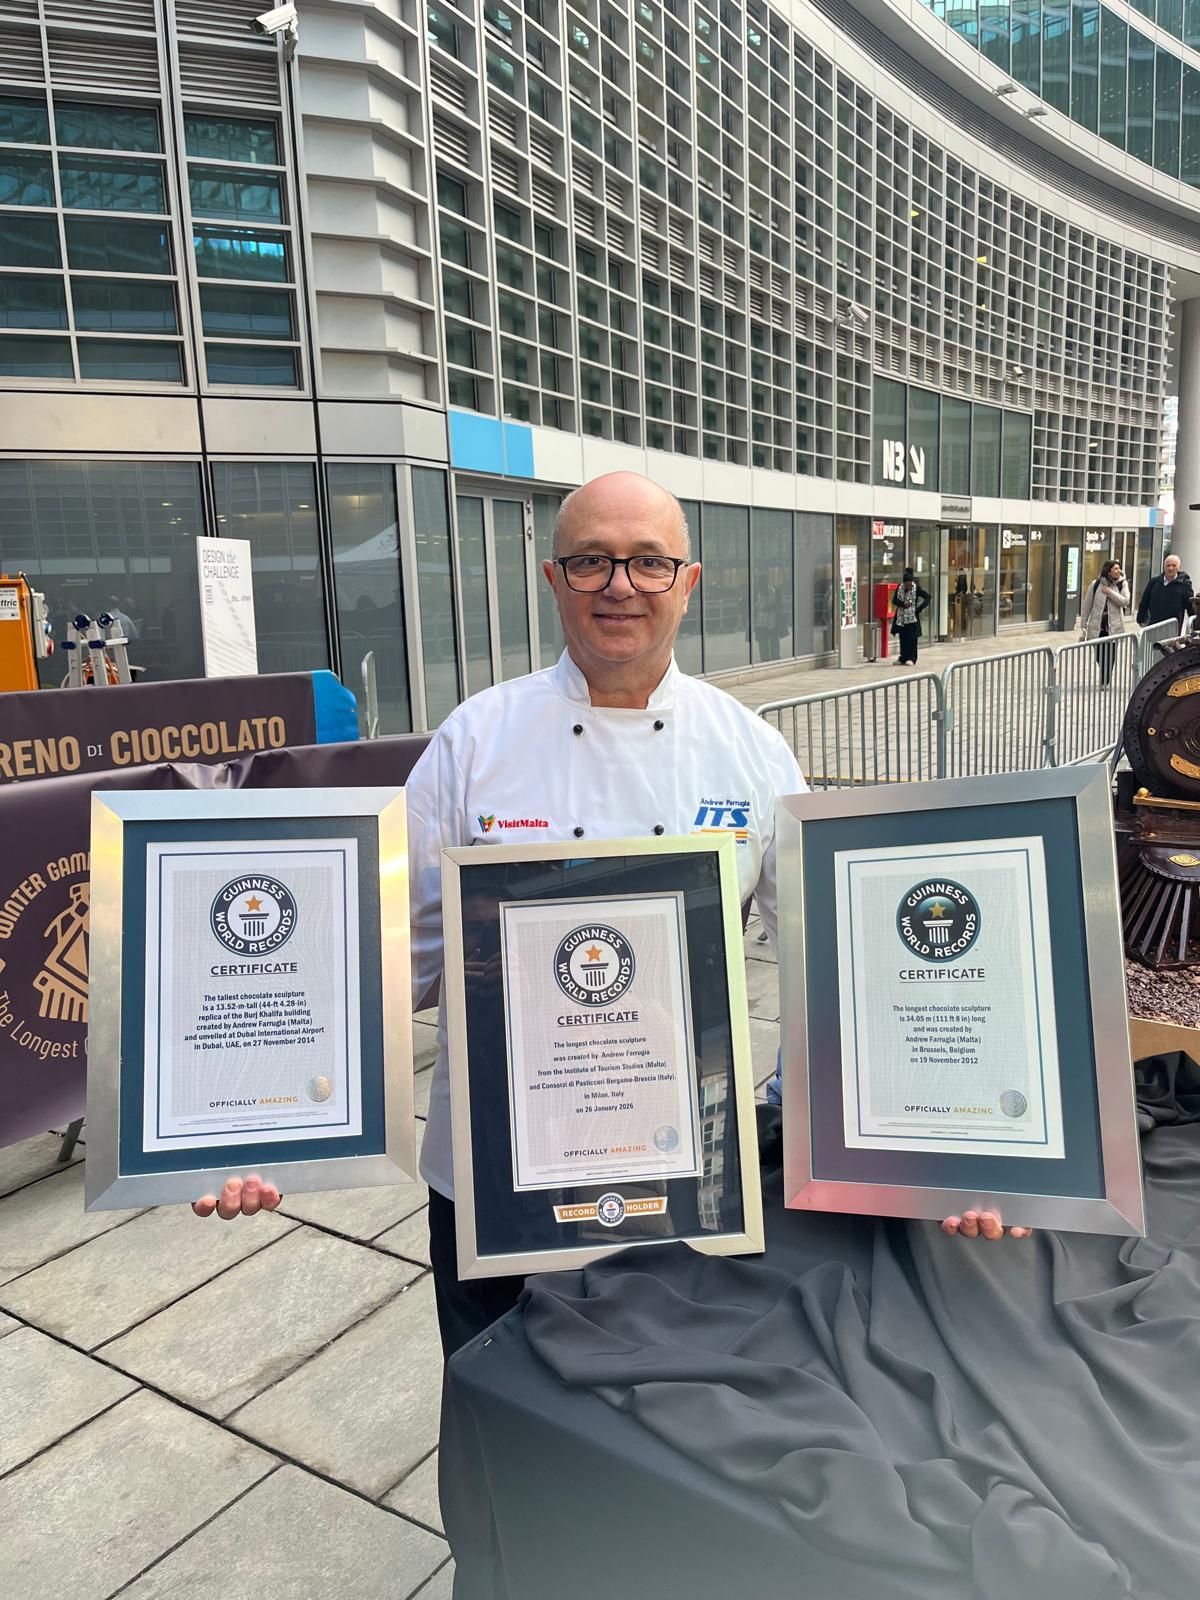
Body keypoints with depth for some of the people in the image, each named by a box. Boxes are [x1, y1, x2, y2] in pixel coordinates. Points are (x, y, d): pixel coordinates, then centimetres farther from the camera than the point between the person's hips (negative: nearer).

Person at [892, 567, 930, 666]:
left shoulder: (917, 589, -9)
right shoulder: (900, 588, 0)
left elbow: (927, 598, -8)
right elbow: (895, 600, 2)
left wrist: (919, 609, -13)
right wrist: (903, 604, -17)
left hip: (912, 618, -4)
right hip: (901, 617, 4)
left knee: (911, 638, -6)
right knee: (903, 638, 8)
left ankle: (911, 659, -2)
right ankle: (903, 658, 15)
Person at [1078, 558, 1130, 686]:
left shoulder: (1122, 584, 3)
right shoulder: (1096, 584, 0)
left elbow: (1125, 601, -10)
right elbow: (1086, 606, 3)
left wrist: (1110, 592, -15)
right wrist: (1083, 626, 2)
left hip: (1113, 627, 0)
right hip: (1097, 626, 0)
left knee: (1109, 655, 1)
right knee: (1099, 655, 5)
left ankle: (1105, 682, 13)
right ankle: (1105, 677, 27)